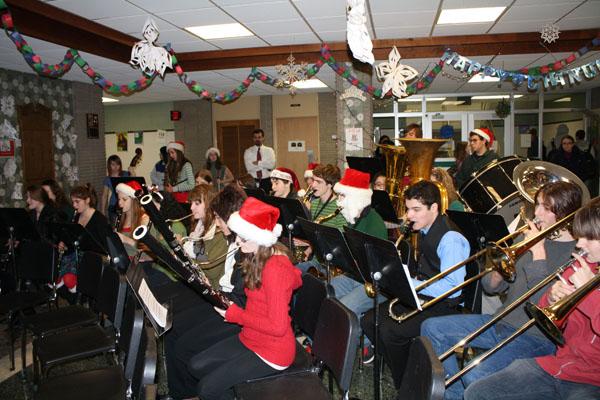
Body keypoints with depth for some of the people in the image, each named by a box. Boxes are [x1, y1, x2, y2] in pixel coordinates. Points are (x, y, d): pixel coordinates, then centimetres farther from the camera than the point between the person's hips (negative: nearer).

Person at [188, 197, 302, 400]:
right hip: (250, 339, 9)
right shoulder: (258, 259, 1)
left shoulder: (275, 268, -27)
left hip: (272, 352, -9)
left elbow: (278, 326, -27)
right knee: (196, 366, 7)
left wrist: (234, 314, -16)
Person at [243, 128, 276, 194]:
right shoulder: (248, 151, 3)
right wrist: (265, 165, -11)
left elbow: (271, 165, -11)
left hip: (266, 181, 0)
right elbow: (249, 167, -12)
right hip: (253, 181, 0)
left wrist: (258, 163, -12)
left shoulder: (269, 150, 5)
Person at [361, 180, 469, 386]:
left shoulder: (451, 239, -21)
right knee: (368, 321, -1)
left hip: (444, 306, -9)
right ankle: (399, 370, 12)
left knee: (390, 330, -25)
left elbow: (453, 288, -27)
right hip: (421, 297, 9)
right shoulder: (424, 231, 9)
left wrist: (410, 284, -26)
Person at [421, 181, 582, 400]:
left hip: (536, 337, -7)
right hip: (502, 323, 8)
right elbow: (491, 287, 11)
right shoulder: (532, 238, 10)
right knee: (431, 328, -1)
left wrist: (539, 254, -19)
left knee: (476, 378, -31)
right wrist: (498, 270, -12)